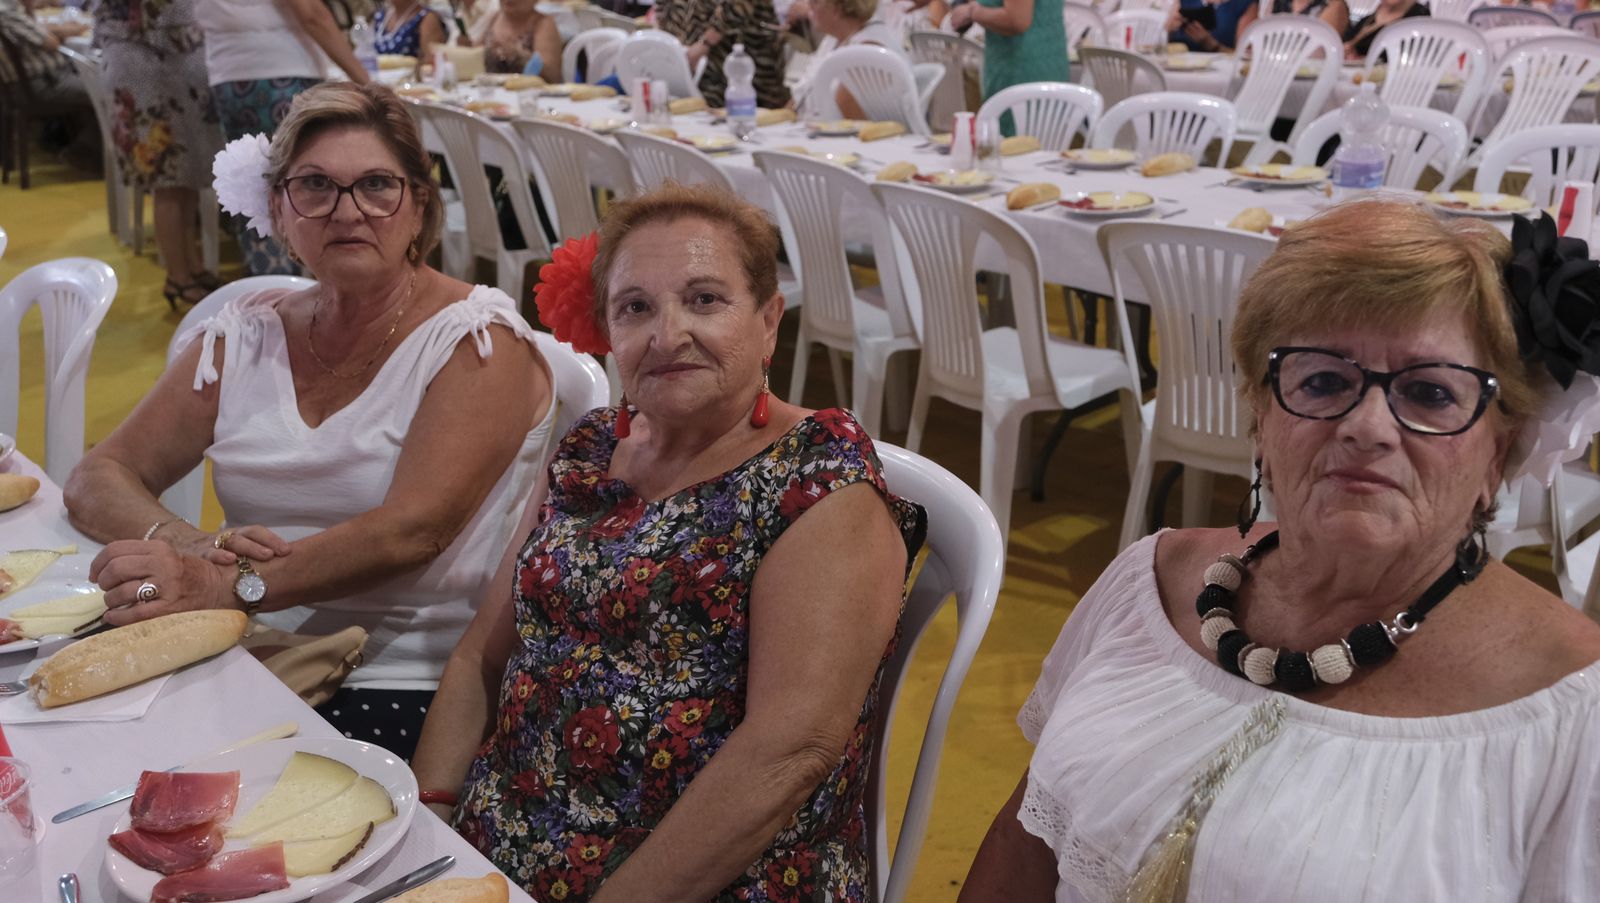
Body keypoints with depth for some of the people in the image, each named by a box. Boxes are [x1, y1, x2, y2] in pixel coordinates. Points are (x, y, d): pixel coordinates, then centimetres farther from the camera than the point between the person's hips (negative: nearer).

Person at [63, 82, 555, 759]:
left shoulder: (476, 340, -4)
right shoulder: (247, 336, 12)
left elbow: (413, 529, -18)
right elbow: (98, 481, 9)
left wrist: (227, 585, -29)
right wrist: (188, 547, -14)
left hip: (408, 688, -5)